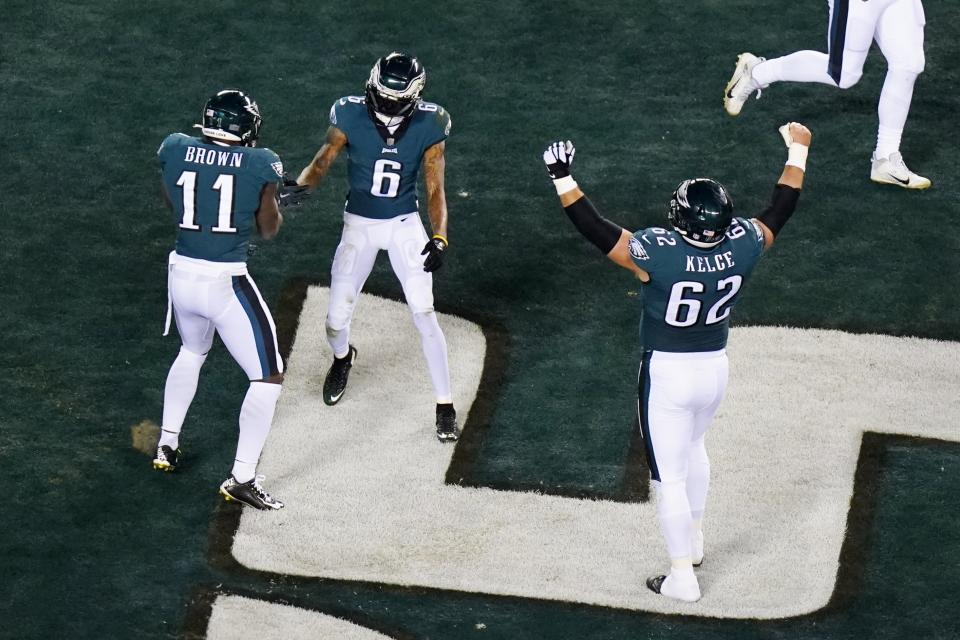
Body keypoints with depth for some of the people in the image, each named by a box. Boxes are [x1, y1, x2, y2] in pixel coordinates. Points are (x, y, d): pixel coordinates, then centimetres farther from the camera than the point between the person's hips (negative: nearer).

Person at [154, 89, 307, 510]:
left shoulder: (174, 150, -2)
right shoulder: (261, 164, -11)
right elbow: (269, 228, 2)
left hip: (182, 274, 5)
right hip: (226, 283, -5)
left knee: (193, 352, 34)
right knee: (268, 378, 6)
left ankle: (167, 445, 40)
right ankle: (242, 478, 0)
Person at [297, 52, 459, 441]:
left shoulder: (428, 126, -15)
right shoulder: (351, 117, -17)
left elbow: (435, 190, -13)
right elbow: (321, 164, -12)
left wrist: (439, 237, -29)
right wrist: (300, 186, -35)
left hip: (405, 226, -1)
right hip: (359, 225, 1)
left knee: (424, 315, -10)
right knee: (337, 319, 3)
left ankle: (445, 407, 3)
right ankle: (342, 358, 42)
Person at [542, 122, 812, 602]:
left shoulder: (656, 253, -26)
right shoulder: (743, 246, -13)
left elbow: (593, 227, -22)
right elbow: (781, 208, 4)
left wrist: (562, 178, -13)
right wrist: (797, 152, 17)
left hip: (667, 372, -5)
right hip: (715, 367, 5)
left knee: (670, 475, 5)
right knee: (693, 447, 31)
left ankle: (682, 574, 10)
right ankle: (694, 538, 46)